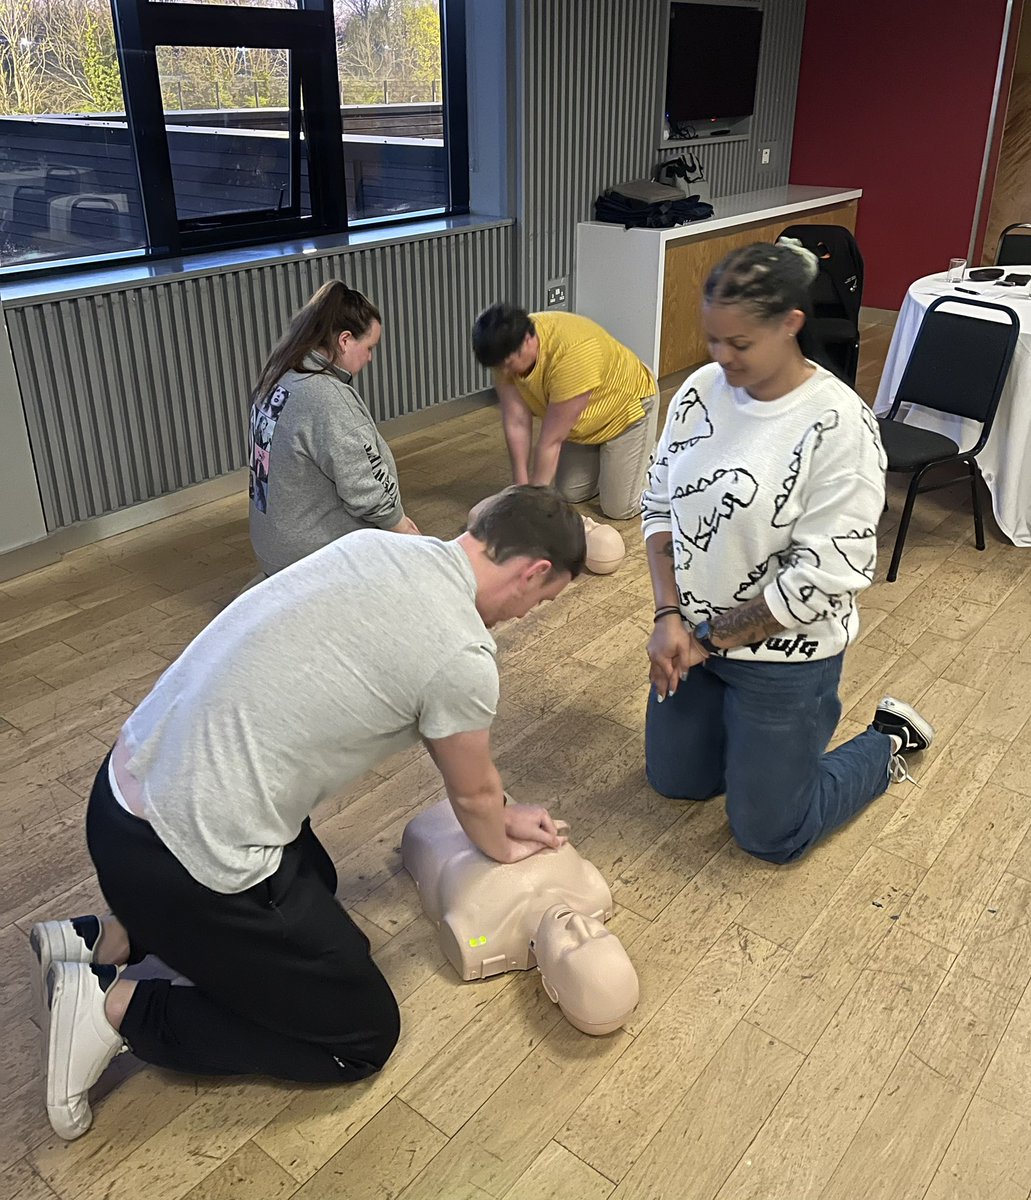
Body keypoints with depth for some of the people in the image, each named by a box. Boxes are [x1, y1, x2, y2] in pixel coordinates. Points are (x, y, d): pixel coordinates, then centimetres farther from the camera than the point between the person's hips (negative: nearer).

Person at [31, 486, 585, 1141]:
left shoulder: (375, 545, 6)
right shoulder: (461, 656, -20)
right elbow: (473, 796, 2)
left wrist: (501, 810, 28)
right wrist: (503, 847, 24)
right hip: (184, 858, -9)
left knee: (315, 884, 33)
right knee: (364, 1036, 8)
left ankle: (109, 939, 22)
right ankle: (116, 1006, 4)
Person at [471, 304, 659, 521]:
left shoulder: (573, 353, -42)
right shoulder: (506, 351, -23)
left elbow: (551, 440, -36)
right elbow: (515, 422, -21)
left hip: (628, 407, -6)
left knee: (619, 509, -7)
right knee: (570, 495, 9)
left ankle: (650, 460, 19)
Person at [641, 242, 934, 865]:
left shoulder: (839, 426, -23)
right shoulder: (702, 389, -6)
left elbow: (823, 575, -24)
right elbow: (660, 505, 0)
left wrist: (713, 639, -16)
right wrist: (670, 617, -11)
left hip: (783, 653, -6)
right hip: (693, 637, 6)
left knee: (768, 834, 9)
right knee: (674, 782, 20)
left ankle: (887, 744, 30)